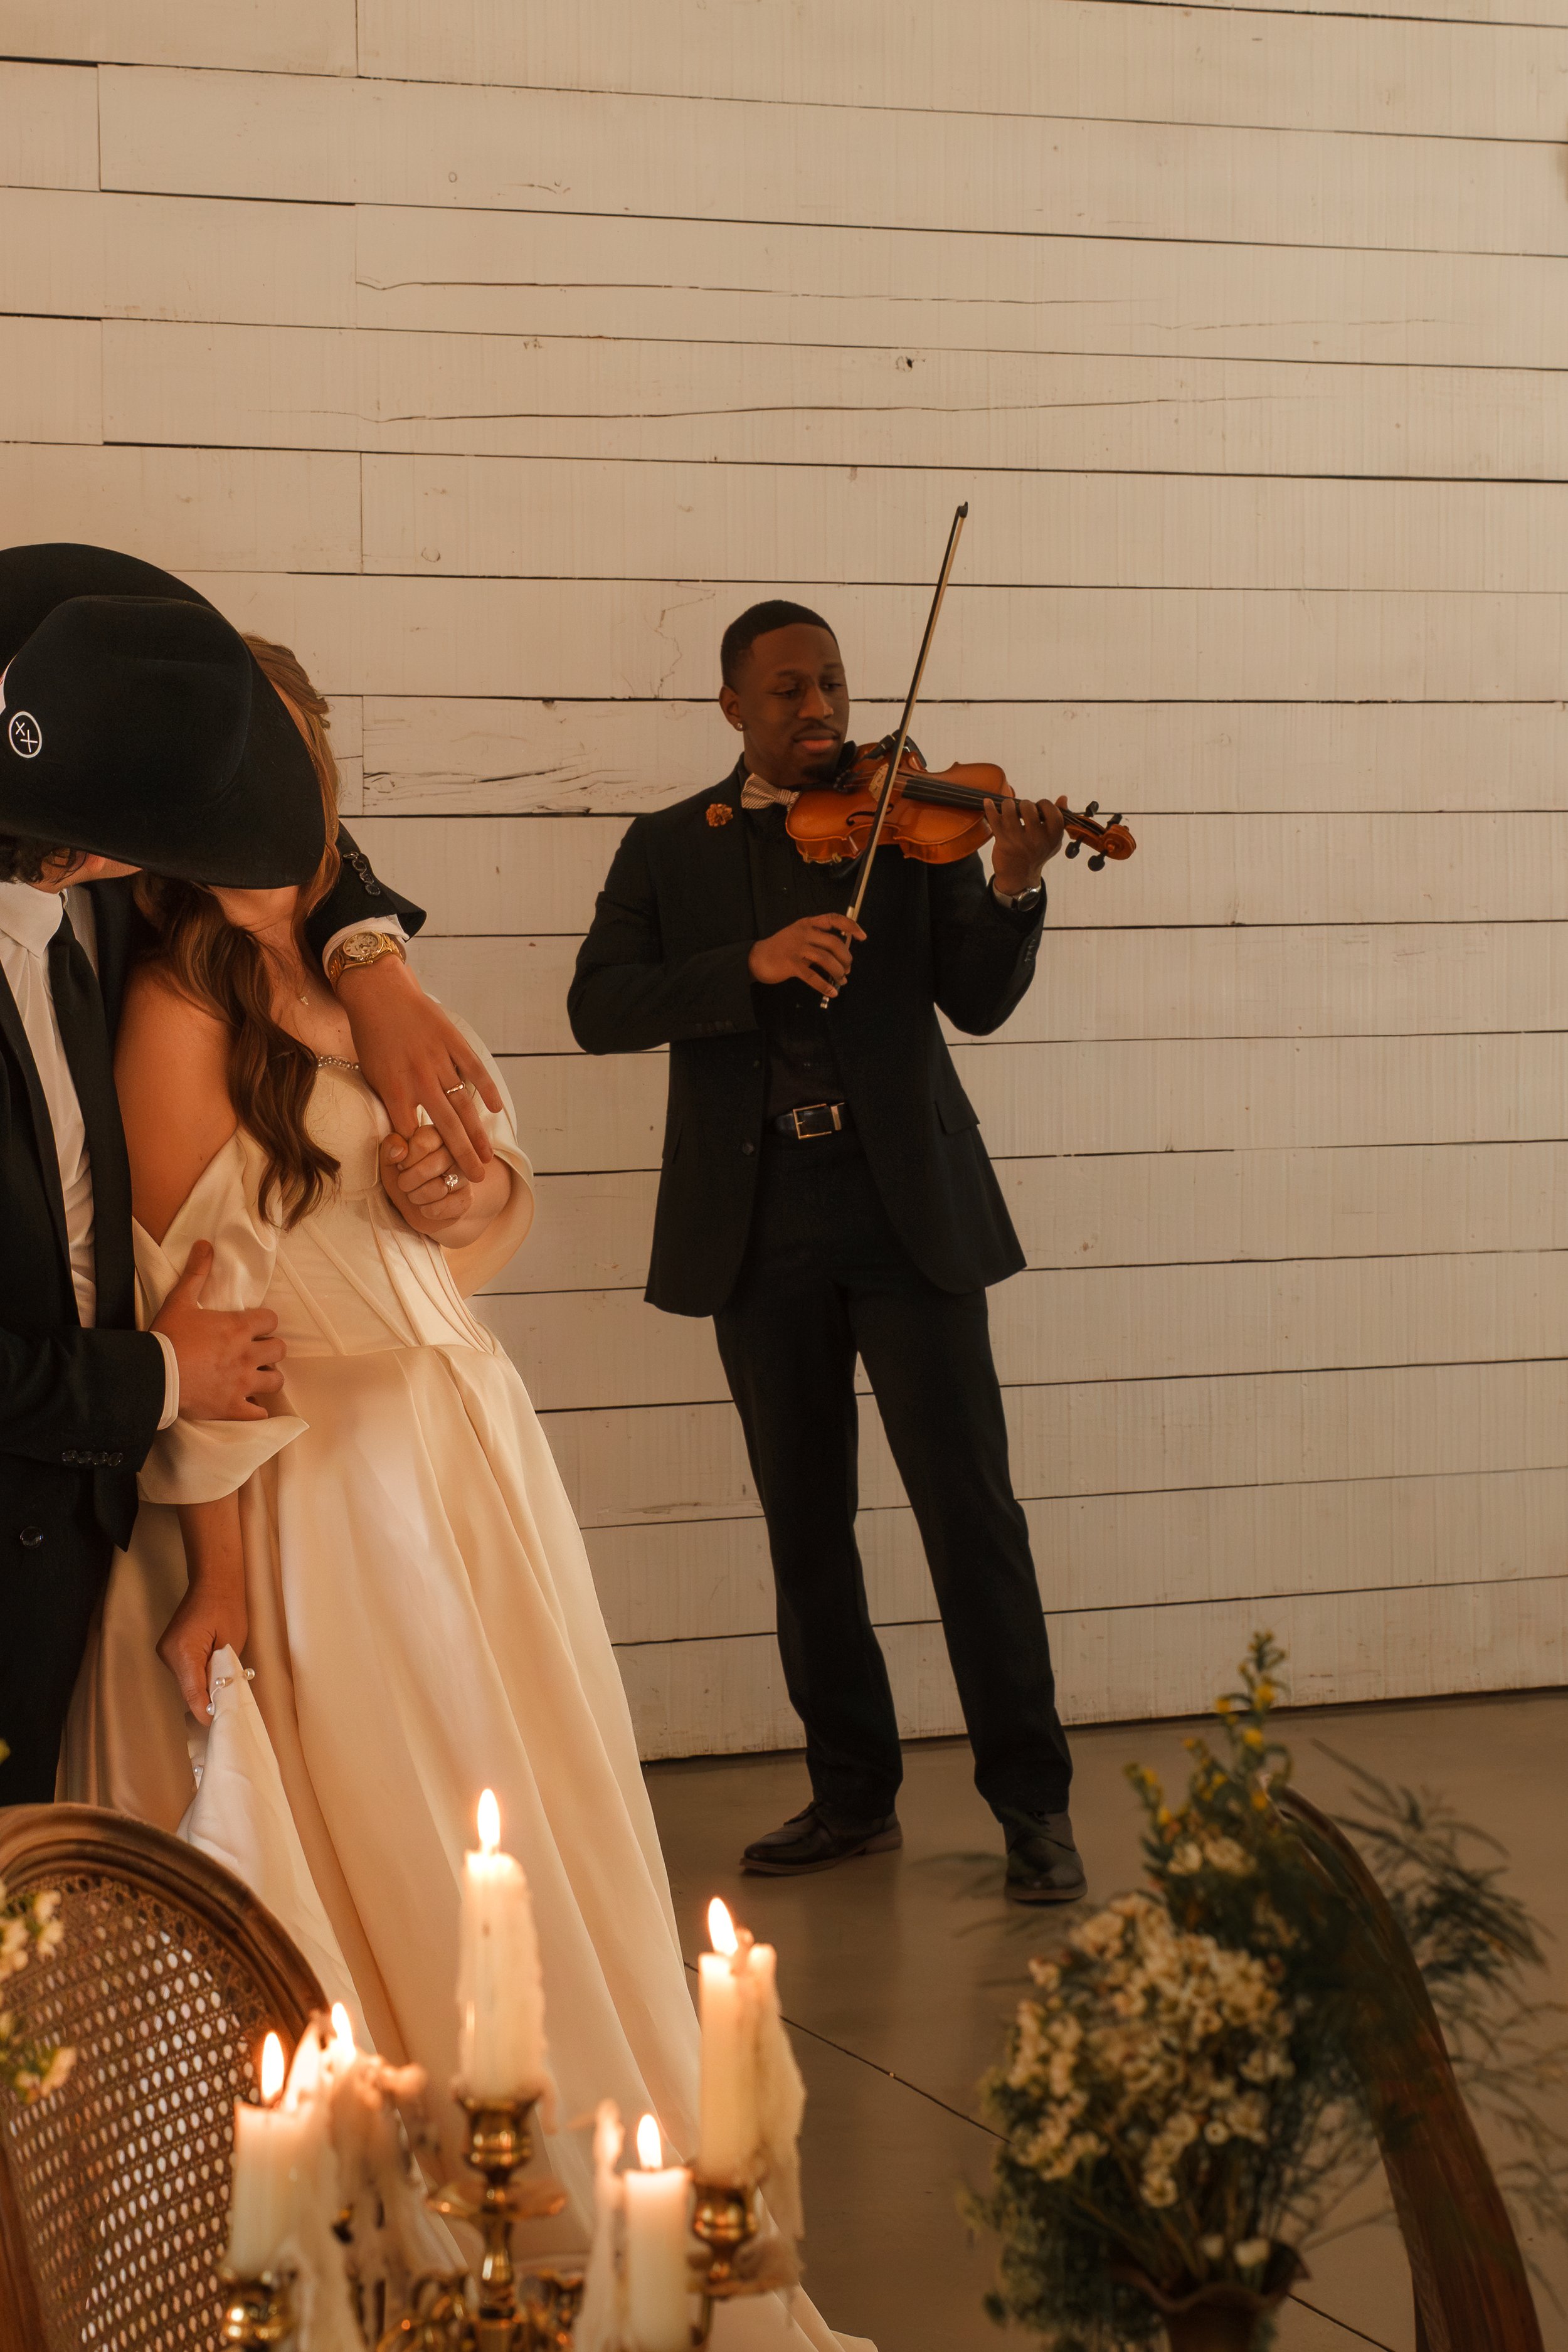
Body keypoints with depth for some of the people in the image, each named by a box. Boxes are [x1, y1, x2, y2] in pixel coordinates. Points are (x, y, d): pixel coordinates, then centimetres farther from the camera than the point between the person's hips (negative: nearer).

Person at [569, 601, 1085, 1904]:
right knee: (805, 1523, 9)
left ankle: (1033, 1800, 3)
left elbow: (977, 1001, -3)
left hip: (904, 1204, -2)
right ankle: (855, 1791, 21)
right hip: (757, 1221, 2)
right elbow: (600, 1008, -5)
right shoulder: (670, 847, 9)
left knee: (969, 1504, -4)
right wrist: (752, 963, -19)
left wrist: (1011, 886, -22)